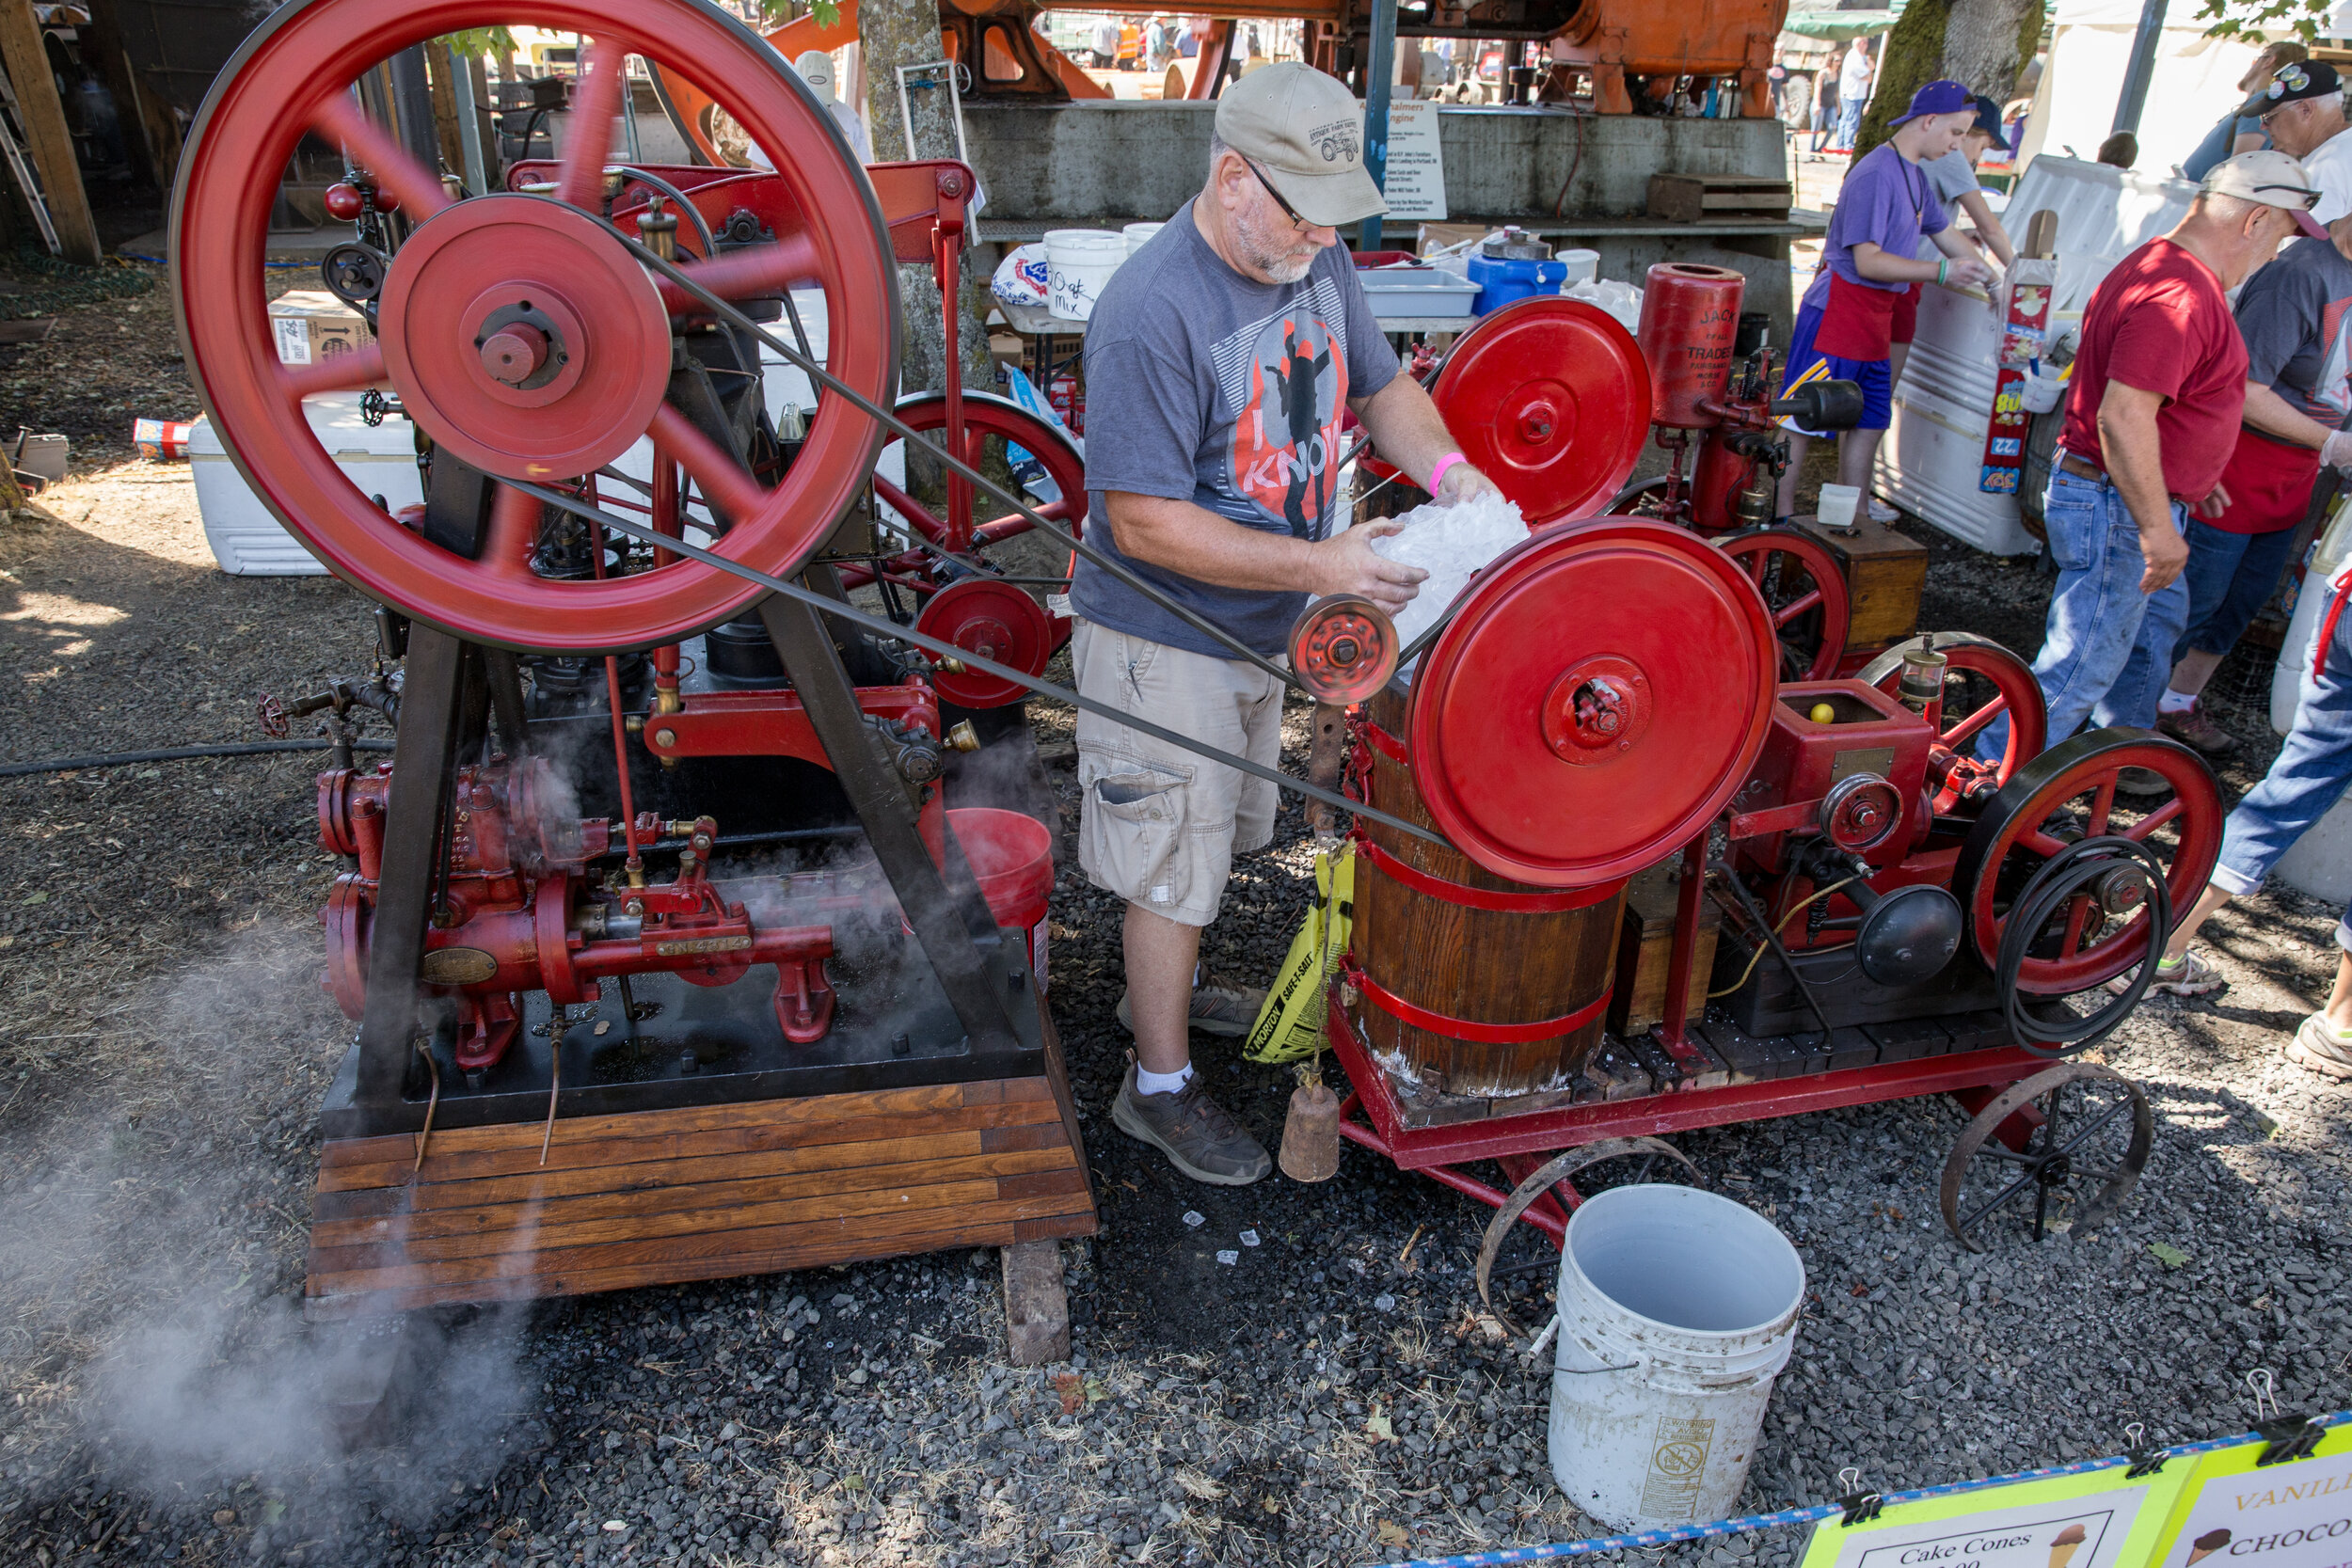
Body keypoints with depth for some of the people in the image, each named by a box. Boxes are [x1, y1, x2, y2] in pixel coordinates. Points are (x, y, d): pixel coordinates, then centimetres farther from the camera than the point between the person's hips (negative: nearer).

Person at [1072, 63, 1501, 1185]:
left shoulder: (1316, 260, -2)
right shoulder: (1153, 314, -28)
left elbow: (1379, 385, 12)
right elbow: (1143, 522, -28)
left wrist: (1445, 465, -9)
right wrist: (1322, 566, -30)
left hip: (1261, 628, 8)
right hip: (1165, 647, -8)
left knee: (1216, 834, 25)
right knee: (1171, 867, 6)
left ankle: (1166, 985, 50)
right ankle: (1159, 1088, 25)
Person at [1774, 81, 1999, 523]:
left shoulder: (1916, 174, 14)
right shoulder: (1876, 175, -17)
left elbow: (1945, 233, 26)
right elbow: (1868, 261, -22)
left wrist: (1995, 282, 25)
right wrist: (1943, 271, -21)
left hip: (1876, 319, 10)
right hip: (1835, 316, -10)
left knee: (1868, 423, 11)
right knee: (1800, 423, -4)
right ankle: (1781, 520, 0)